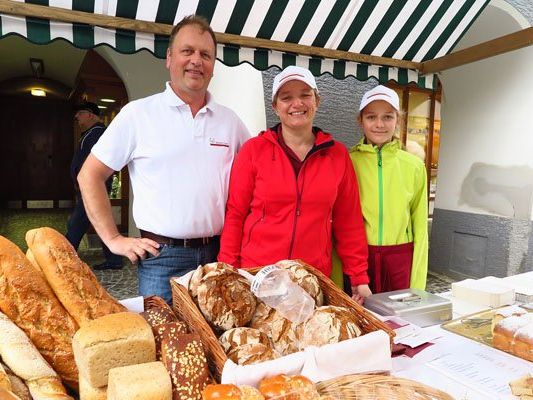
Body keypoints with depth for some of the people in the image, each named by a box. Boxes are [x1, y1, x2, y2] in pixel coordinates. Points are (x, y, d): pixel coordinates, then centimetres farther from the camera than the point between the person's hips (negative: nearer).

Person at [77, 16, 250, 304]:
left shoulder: (229, 120, 7)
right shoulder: (138, 113, -3)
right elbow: (89, 175, 0)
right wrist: (113, 239, -5)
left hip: (219, 254, 4)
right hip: (162, 257, -3)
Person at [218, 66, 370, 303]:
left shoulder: (338, 155, 4)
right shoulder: (253, 150, -2)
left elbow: (348, 221, 6)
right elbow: (235, 214, -1)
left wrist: (359, 278, 4)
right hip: (255, 273, -1)